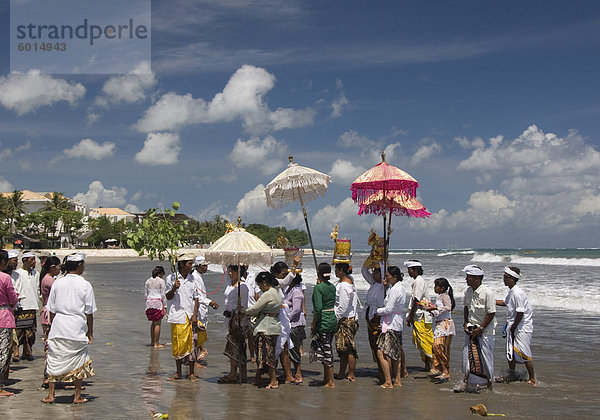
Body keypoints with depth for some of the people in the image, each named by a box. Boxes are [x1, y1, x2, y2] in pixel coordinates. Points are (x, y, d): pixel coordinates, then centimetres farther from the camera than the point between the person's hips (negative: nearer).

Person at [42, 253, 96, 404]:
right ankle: (77, 396, 15)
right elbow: (89, 312, -3)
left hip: (58, 329, 2)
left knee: (54, 361, 11)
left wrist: (53, 327, 16)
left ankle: (50, 395, 12)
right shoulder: (85, 285, -6)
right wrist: (90, 332, 6)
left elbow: (51, 310, 6)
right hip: (77, 329, -2)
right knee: (79, 362, 10)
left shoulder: (57, 283, 2)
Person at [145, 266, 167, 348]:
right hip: (158, 301, -6)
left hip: (149, 302, 6)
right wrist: (165, 306, -2)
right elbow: (163, 295, -7)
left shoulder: (148, 281, 9)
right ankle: (156, 344, 1)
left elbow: (146, 294, 11)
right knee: (157, 324, 0)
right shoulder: (161, 281, -6)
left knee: (153, 322, 19)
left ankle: (152, 341, 26)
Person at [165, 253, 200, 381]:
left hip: (190, 316, 2)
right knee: (177, 345, 3)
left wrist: (195, 314, -1)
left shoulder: (192, 278, 8)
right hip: (177, 316, -2)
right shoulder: (171, 278, -1)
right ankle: (178, 372, 16)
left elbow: (195, 297, 10)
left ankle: (191, 373, 7)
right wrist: (174, 289, -17)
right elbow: (168, 297, 3)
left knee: (191, 344, 0)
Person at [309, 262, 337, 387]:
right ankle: (326, 379, 28)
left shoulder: (318, 288, -16)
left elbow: (318, 308, -22)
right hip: (333, 320, 8)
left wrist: (313, 324, -11)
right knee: (326, 350, 18)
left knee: (326, 351, -2)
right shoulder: (332, 287, 7)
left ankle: (331, 382, 3)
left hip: (323, 322, -8)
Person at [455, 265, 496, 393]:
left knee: (485, 356, 2)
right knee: (468, 353, 2)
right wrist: (466, 323, 6)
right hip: (472, 328, 6)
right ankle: (466, 381, 9)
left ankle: (488, 381, 20)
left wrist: (480, 329, -16)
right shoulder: (468, 291, 1)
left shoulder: (487, 292, -19)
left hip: (485, 329, -6)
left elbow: (491, 313, -17)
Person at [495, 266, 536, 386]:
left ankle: (532, 379, 7)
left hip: (523, 328, -10)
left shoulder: (518, 293, -23)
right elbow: (505, 302, 28)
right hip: (513, 327, 10)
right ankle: (511, 376, 27)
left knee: (525, 354, -4)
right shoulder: (511, 292, 8)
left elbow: (520, 313, -24)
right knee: (511, 352, 15)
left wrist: (513, 327, -15)